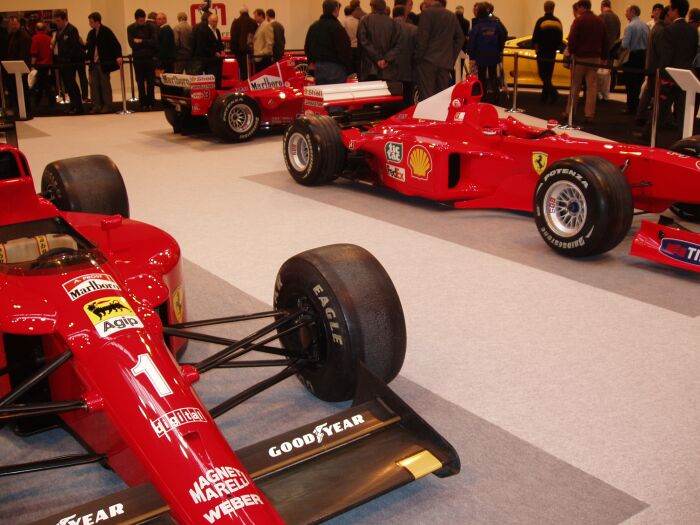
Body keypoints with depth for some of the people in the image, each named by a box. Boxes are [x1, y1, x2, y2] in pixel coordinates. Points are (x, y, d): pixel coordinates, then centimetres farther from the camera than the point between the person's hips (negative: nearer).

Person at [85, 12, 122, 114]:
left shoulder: (106, 31, -9)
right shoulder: (91, 33, 11)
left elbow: (116, 44, -15)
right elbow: (89, 47, 15)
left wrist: (118, 56, -27)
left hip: (104, 63, -7)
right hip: (94, 63, 7)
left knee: (105, 84, 0)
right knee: (93, 84, 4)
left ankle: (107, 105, 9)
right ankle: (96, 106, 10)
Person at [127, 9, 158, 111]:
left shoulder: (151, 27, 1)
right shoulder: (131, 28, 3)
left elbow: (154, 42, -10)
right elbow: (132, 44, -8)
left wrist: (141, 41, -11)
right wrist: (147, 43, -9)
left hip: (150, 58, -1)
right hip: (138, 59, 1)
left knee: (151, 82, 0)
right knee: (140, 83, 3)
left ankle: (150, 103, 6)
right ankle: (143, 103, 8)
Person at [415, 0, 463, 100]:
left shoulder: (427, 13, -5)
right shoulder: (452, 16, 14)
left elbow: (422, 39, -12)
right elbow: (460, 38, 14)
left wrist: (418, 58, -4)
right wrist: (452, 57, 13)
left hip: (428, 61, -6)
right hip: (445, 62, 6)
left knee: (426, 97, -7)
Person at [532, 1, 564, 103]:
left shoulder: (541, 21, -11)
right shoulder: (558, 22, 5)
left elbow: (535, 36, -10)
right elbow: (560, 38, 12)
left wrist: (535, 47, 4)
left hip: (542, 52, -5)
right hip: (552, 52, 5)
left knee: (543, 74, -4)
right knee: (548, 75, 12)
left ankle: (553, 92, -23)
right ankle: (545, 96, 15)